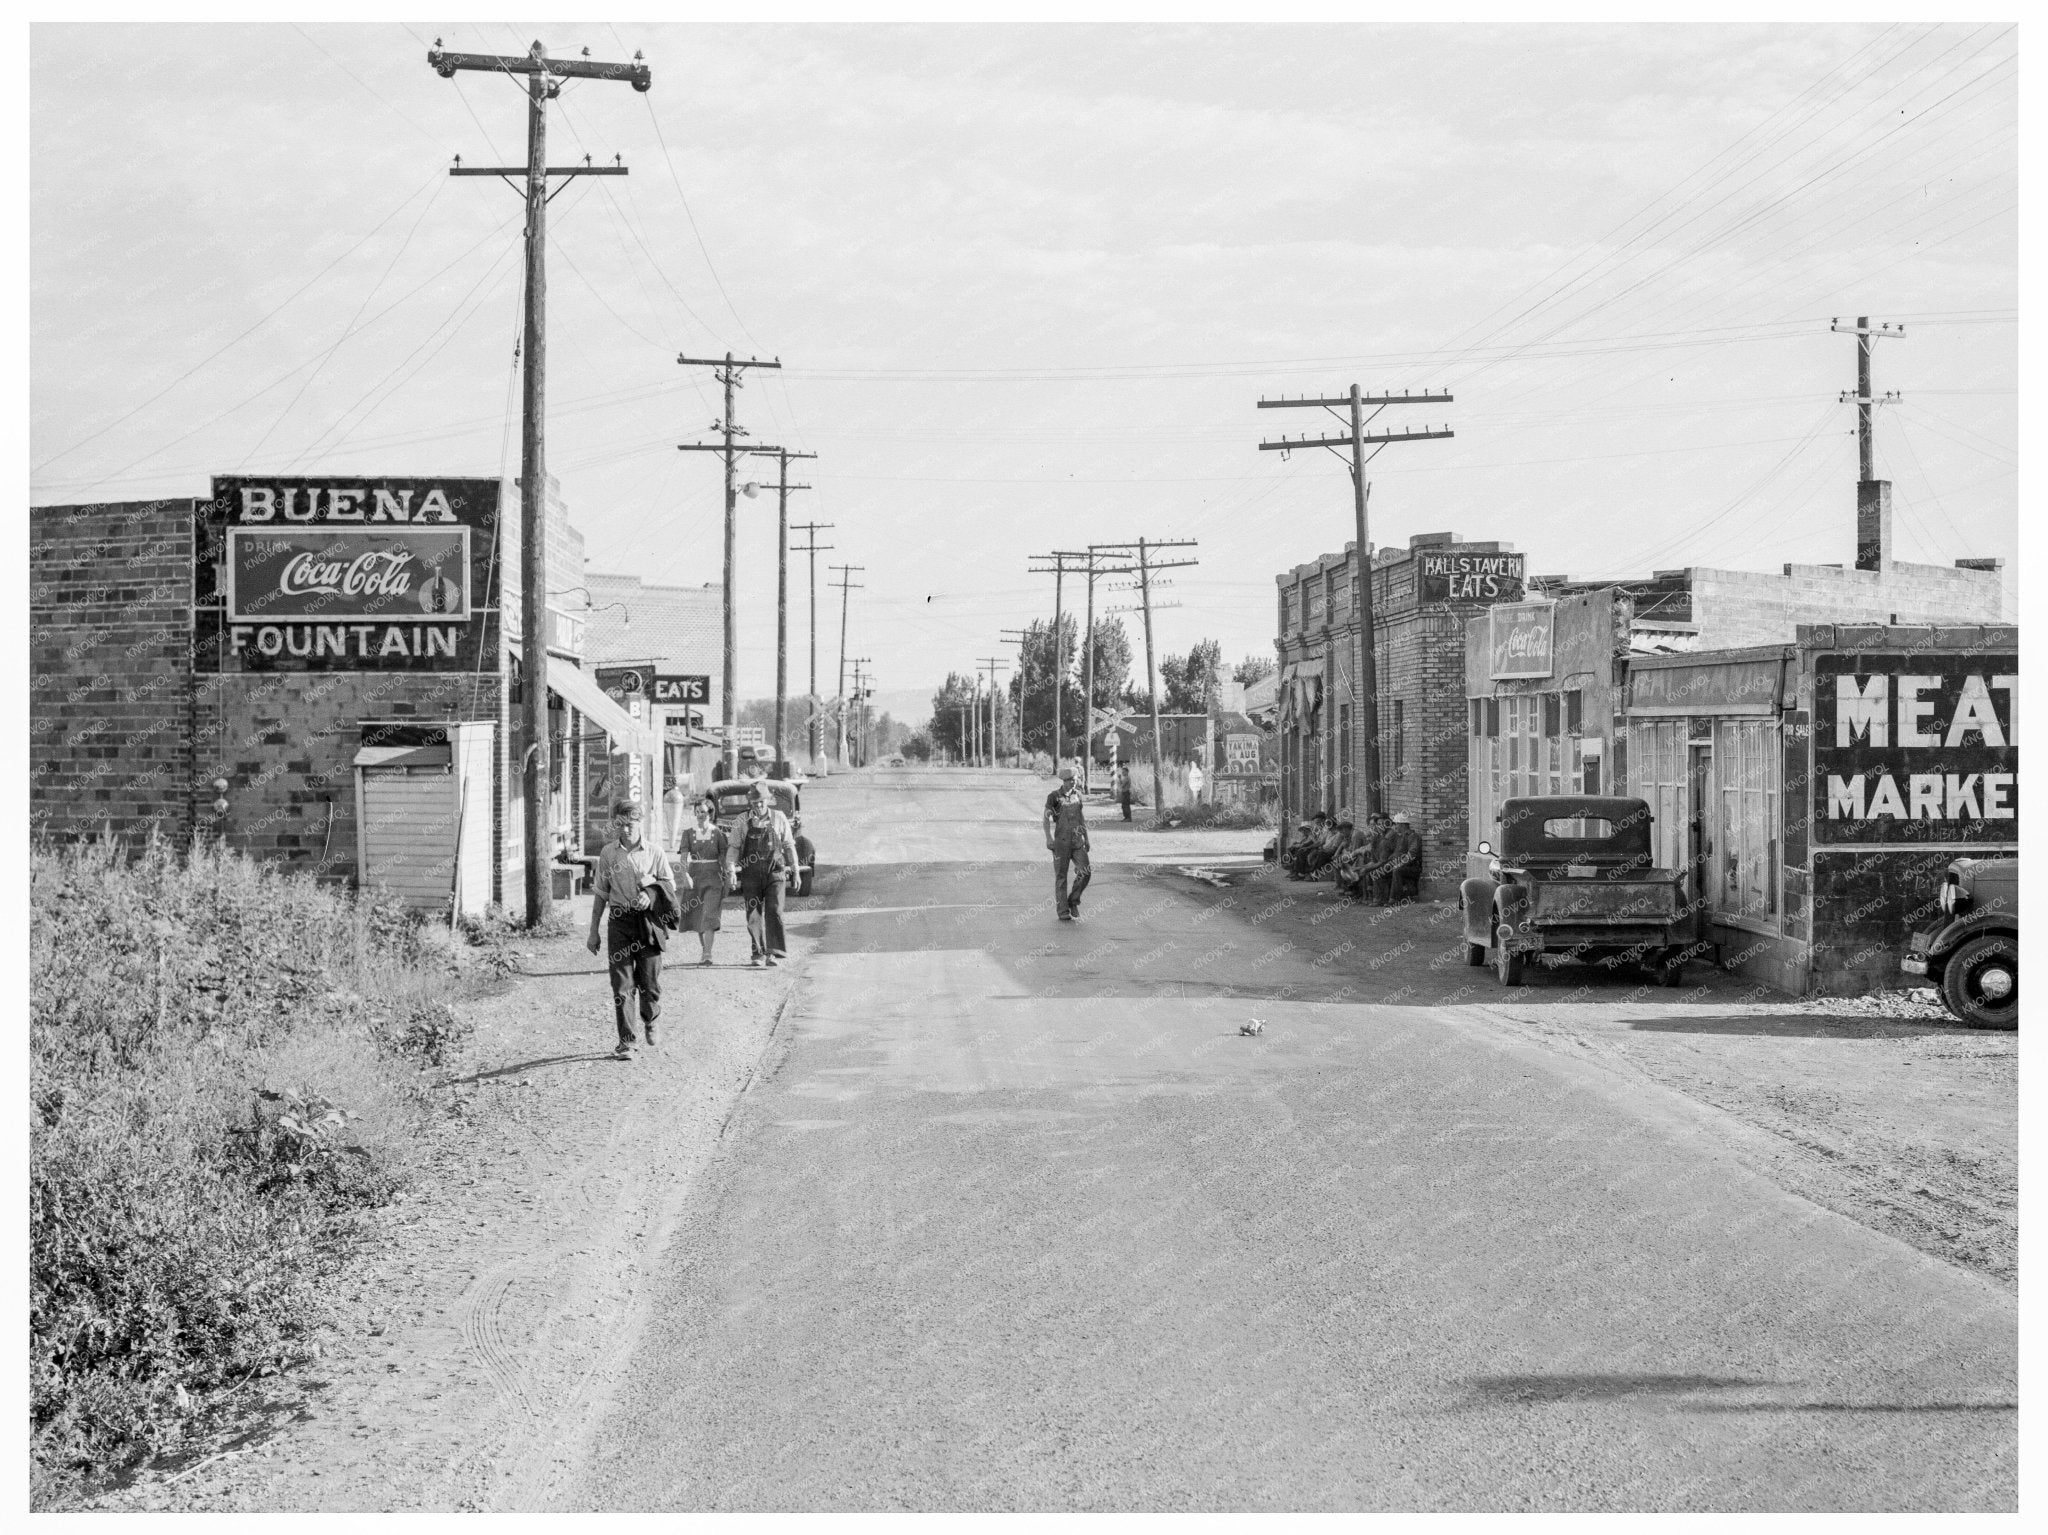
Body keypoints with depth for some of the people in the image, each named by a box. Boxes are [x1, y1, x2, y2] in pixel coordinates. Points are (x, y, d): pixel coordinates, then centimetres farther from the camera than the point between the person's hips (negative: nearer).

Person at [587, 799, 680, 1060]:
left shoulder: (654, 853, 2)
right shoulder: (608, 853, 6)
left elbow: (670, 887, 7)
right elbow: (601, 893, 11)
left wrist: (651, 896, -13)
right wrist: (593, 930, 10)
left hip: (648, 921, -1)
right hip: (619, 920, 1)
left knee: (650, 981, 3)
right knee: (621, 985, -4)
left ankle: (649, 1021, 34)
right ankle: (626, 1041, 1)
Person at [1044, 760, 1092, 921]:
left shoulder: (1077, 794, 10)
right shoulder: (1054, 796, -4)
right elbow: (1046, 819, -7)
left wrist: (1086, 839, 18)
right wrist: (1048, 838, -18)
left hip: (1078, 841, 4)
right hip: (1061, 841, -4)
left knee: (1085, 872, -8)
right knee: (1061, 876, 1)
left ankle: (1073, 901, 14)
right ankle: (1063, 912, 8)